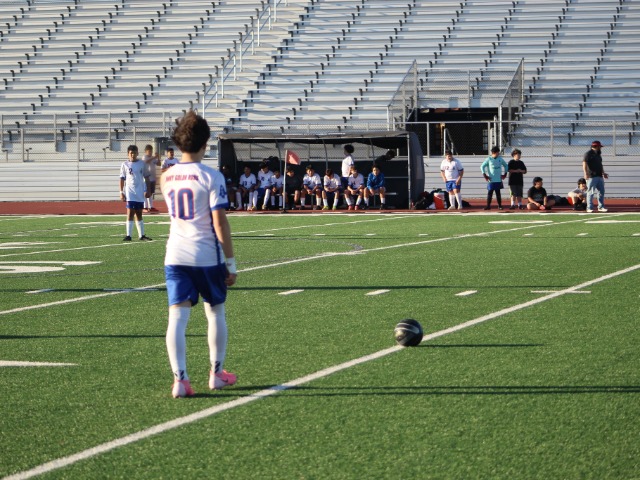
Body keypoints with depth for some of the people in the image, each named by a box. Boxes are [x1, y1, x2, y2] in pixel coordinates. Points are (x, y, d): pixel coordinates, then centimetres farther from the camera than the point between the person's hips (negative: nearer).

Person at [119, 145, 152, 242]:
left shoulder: (142, 164, 5)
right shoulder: (125, 165, 1)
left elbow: (146, 177, 10)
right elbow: (122, 179, 2)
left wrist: (147, 190, 4)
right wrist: (121, 192, -3)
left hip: (140, 193, 2)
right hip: (130, 193, -2)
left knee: (139, 214, 10)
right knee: (130, 213, -8)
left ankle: (142, 235, 14)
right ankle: (128, 235, -8)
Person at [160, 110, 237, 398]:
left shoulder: (167, 177, 5)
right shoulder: (211, 177, -9)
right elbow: (220, 223, -12)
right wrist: (231, 263, -6)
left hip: (175, 256, 3)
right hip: (207, 256, -3)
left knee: (177, 317, -1)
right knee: (215, 312, 16)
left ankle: (179, 379, -11)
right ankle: (217, 373, 24)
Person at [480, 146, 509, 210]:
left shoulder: (500, 159, 5)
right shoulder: (489, 159, -4)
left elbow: (506, 166, 18)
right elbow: (482, 166, -3)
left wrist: (505, 174, 11)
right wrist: (485, 175, -8)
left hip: (498, 179, 3)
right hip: (491, 180, -3)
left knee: (498, 192, 7)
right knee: (490, 192, -2)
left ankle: (500, 205, 11)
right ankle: (488, 206, 2)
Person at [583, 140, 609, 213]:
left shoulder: (598, 154, 20)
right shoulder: (588, 154, -7)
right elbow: (584, 163, -16)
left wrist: (603, 173, 23)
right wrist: (586, 173, -27)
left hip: (600, 176, 8)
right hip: (592, 177, -8)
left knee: (601, 192, 8)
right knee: (591, 192, -6)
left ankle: (601, 207, 15)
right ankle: (589, 208, -4)